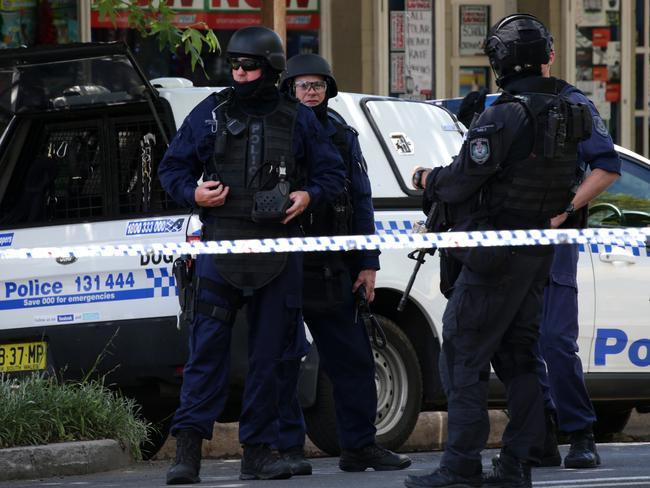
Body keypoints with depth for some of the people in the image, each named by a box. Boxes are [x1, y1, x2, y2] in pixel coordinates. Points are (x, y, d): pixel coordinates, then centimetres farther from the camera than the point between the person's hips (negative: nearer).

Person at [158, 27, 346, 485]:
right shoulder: (210, 113, 8)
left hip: (279, 253, 1)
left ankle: (259, 450, 10)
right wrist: (194, 193, -7)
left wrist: (308, 196, -5)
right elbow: (173, 168, 13)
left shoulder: (298, 119, 9)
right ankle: (189, 447, -10)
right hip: (221, 245, -1)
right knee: (208, 345, -9)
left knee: (270, 353, 4)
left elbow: (333, 172, 15)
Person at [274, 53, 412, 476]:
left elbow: (361, 201, 13)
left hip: (333, 267, 4)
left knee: (353, 359, 6)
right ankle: (286, 447, 4)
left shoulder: (342, 137, 12)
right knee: (283, 360, -1)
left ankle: (360, 445, 14)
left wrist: (368, 265, 8)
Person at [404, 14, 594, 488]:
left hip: (496, 257, -8)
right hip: (540, 254, 8)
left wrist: (430, 181, 3)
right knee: (519, 356, 14)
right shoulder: (568, 116, 7)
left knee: (463, 355, -3)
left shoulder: (504, 117, -18)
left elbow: (464, 180, -20)